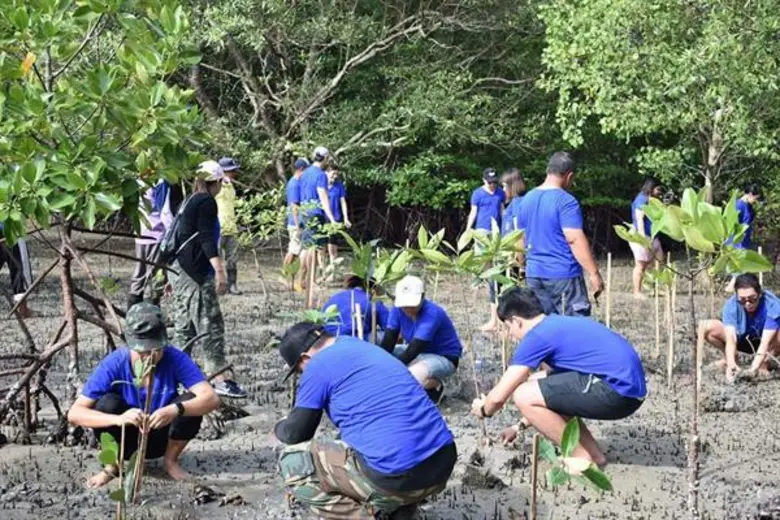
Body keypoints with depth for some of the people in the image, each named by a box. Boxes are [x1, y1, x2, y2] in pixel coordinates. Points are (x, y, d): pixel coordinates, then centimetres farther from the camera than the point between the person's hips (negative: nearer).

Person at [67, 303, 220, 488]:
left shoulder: (175, 359, -21)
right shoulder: (114, 364, -23)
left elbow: (212, 399, -30)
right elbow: (74, 413, -28)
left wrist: (175, 410, -50)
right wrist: (118, 419, -47)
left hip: (161, 437, 1)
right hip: (125, 438, -1)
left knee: (191, 403, -26)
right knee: (108, 403, -30)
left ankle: (171, 461, 1)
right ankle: (112, 466, -4)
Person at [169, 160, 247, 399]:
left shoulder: (189, 201, 19)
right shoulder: (206, 202, -9)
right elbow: (206, 238, -19)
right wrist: (219, 269, -26)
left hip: (178, 268, 10)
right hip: (195, 271, -10)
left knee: (184, 326, 12)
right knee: (211, 323, -11)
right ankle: (220, 378, -14)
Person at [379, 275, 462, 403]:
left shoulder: (432, 314, -31)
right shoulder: (398, 310, -11)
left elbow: (414, 348, -36)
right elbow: (388, 342, -15)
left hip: (444, 357, -8)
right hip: (420, 353, 8)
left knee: (412, 376, -37)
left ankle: (435, 386, -3)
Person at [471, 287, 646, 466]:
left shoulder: (537, 336, -6)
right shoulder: (562, 324, 21)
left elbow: (499, 396, -5)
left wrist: (484, 409, 19)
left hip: (618, 392, -10)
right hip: (632, 388, 10)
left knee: (524, 396, -9)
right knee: (540, 386, 21)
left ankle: (584, 459, 2)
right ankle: (593, 454, 17)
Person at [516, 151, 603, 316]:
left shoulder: (527, 199, 11)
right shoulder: (566, 201, -12)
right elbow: (575, 239, -19)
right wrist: (594, 273, -18)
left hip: (533, 274, 7)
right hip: (563, 274, -7)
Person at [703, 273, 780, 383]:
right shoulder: (731, 305, -26)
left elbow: (765, 342, -39)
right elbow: (731, 339, -35)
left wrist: (754, 368, -52)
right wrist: (731, 364, -53)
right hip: (742, 339, 2)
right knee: (708, 328, -23)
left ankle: (764, 363, -8)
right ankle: (730, 359, 3)